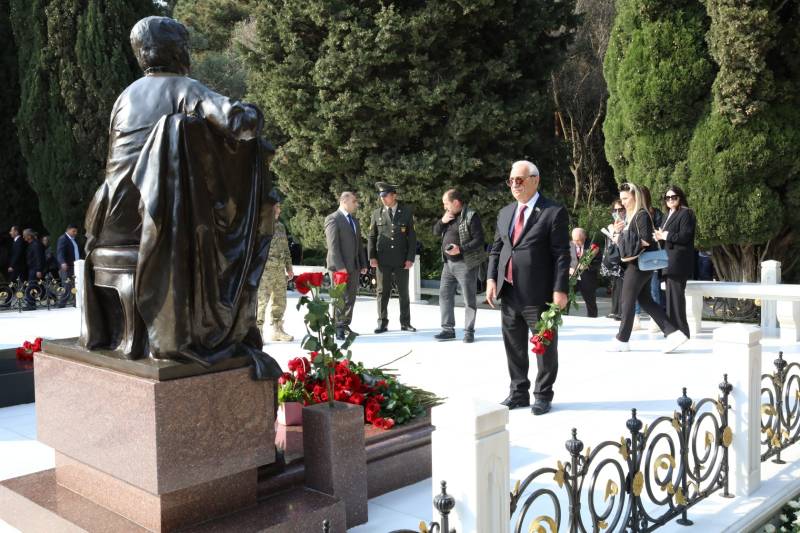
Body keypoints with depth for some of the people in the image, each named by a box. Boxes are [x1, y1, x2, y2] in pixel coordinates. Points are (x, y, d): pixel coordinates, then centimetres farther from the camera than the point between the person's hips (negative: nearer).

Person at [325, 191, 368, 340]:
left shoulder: (355, 220, 19)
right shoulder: (333, 219, -8)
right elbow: (333, 245, -15)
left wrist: (363, 264, 13)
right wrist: (340, 266, -21)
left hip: (354, 266, 8)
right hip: (340, 266, -8)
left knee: (351, 297, 9)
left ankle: (345, 326, 16)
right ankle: (337, 328, 1)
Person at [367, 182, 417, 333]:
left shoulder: (407, 212, 4)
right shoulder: (377, 213, 7)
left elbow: (412, 236, 3)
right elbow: (372, 236, 8)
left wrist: (410, 258, -4)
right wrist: (372, 257, -2)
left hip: (401, 260, 0)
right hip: (383, 260, 0)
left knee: (404, 292, 6)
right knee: (382, 292, 3)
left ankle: (405, 322, 15)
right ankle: (382, 323, 10)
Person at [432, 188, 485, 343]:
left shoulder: (471, 216, -12)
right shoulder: (449, 215, 12)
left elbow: (479, 240, -16)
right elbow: (436, 232, 16)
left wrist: (461, 249, -26)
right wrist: (442, 221, -3)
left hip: (465, 264, -8)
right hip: (448, 263, 8)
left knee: (469, 299, 1)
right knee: (444, 295, 9)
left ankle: (469, 331, 10)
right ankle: (448, 329, 17)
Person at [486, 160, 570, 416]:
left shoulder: (554, 212, -7)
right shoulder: (505, 213, 13)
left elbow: (562, 254, -10)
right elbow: (496, 248, 15)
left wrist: (560, 290, -15)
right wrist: (492, 278, 3)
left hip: (539, 294, -6)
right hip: (508, 293, 6)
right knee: (513, 346, 14)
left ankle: (543, 395, 20)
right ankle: (518, 393, 27)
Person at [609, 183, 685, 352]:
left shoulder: (642, 215, -13)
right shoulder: (630, 216, 16)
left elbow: (646, 240, -20)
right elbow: (622, 242, 17)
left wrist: (629, 246, -13)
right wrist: (618, 232, 0)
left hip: (638, 264, -10)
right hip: (636, 264, 10)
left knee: (626, 301, -2)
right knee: (646, 300, 10)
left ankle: (621, 340, 8)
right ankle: (673, 333, 8)